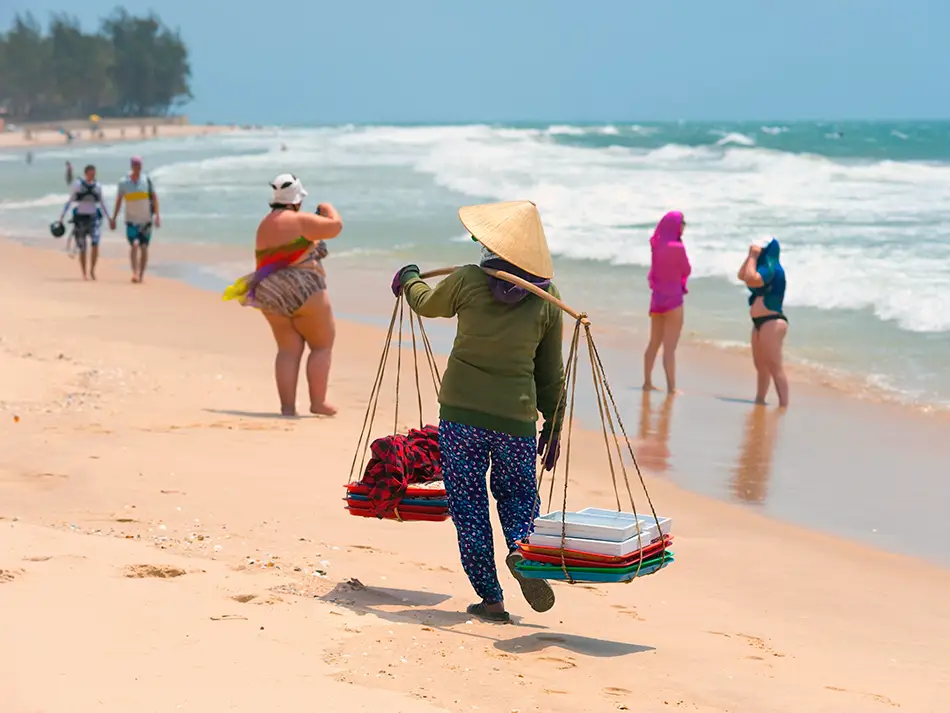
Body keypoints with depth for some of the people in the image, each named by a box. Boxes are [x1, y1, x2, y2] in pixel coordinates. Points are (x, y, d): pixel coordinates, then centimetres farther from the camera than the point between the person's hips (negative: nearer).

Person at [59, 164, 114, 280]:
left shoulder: (97, 186, 5)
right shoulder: (77, 185, -3)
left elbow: (102, 203, 16)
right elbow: (69, 201, 0)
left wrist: (109, 218, 16)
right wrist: (61, 217, -5)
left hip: (94, 218, 2)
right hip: (80, 217, -2)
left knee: (95, 244, -17)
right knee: (82, 249, 1)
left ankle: (92, 270, -2)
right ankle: (84, 273, 15)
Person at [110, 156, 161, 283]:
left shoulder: (147, 180, 0)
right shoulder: (123, 182, 0)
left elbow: (154, 197, 0)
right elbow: (118, 201, 6)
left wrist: (157, 215, -8)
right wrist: (114, 219, 6)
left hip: (146, 220, 1)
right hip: (131, 220, -1)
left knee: (144, 248, -1)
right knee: (134, 245, -18)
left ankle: (141, 275, 9)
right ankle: (134, 273, -21)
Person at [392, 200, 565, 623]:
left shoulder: (469, 282, -5)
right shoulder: (547, 299, 0)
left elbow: (426, 304, 16)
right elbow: (550, 372, 6)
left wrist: (408, 278, 37)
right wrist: (553, 427, 15)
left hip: (461, 413, -1)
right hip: (517, 417, 1)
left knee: (469, 507, 8)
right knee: (518, 494, 19)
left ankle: (490, 598, 7)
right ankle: (521, 548, -12)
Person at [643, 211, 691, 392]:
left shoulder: (657, 245, 1)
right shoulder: (677, 248, -18)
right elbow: (687, 271, -6)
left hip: (657, 298, 7)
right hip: (673, 299, -7)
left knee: (654, 343, 16)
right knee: (670, 346, -6)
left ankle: (647, 382, 23)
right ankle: (671, 387, -5)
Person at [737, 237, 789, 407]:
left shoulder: (771, 267, -15)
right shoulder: (764, 267, 15)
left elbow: (750, 279, -26)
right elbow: (742, 276, 20)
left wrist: (754, 256, -15)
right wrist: (750, 256, 11)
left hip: (772, 322, -11)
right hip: (760, 322, 11)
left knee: (774, 366, -14)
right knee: (760, 365, 20)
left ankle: (784, 405, -17)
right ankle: (759, 400, 31)